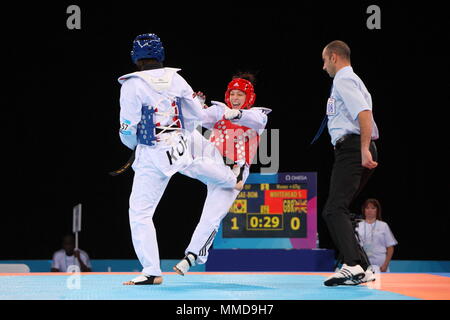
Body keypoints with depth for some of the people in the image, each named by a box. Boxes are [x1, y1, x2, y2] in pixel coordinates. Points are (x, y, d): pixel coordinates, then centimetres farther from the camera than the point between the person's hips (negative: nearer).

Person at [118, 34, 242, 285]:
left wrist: (132, 143, 11)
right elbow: (197, 115, 10)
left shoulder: (132, 85, -15)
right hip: (181, 147, 6)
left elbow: (128, 129, -13)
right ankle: (233, 179, 69)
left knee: (140, 212, -2)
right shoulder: (175, 79, 1)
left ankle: (152, 271, -7)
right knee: (196, 166, 39)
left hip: (153, 157, -6)